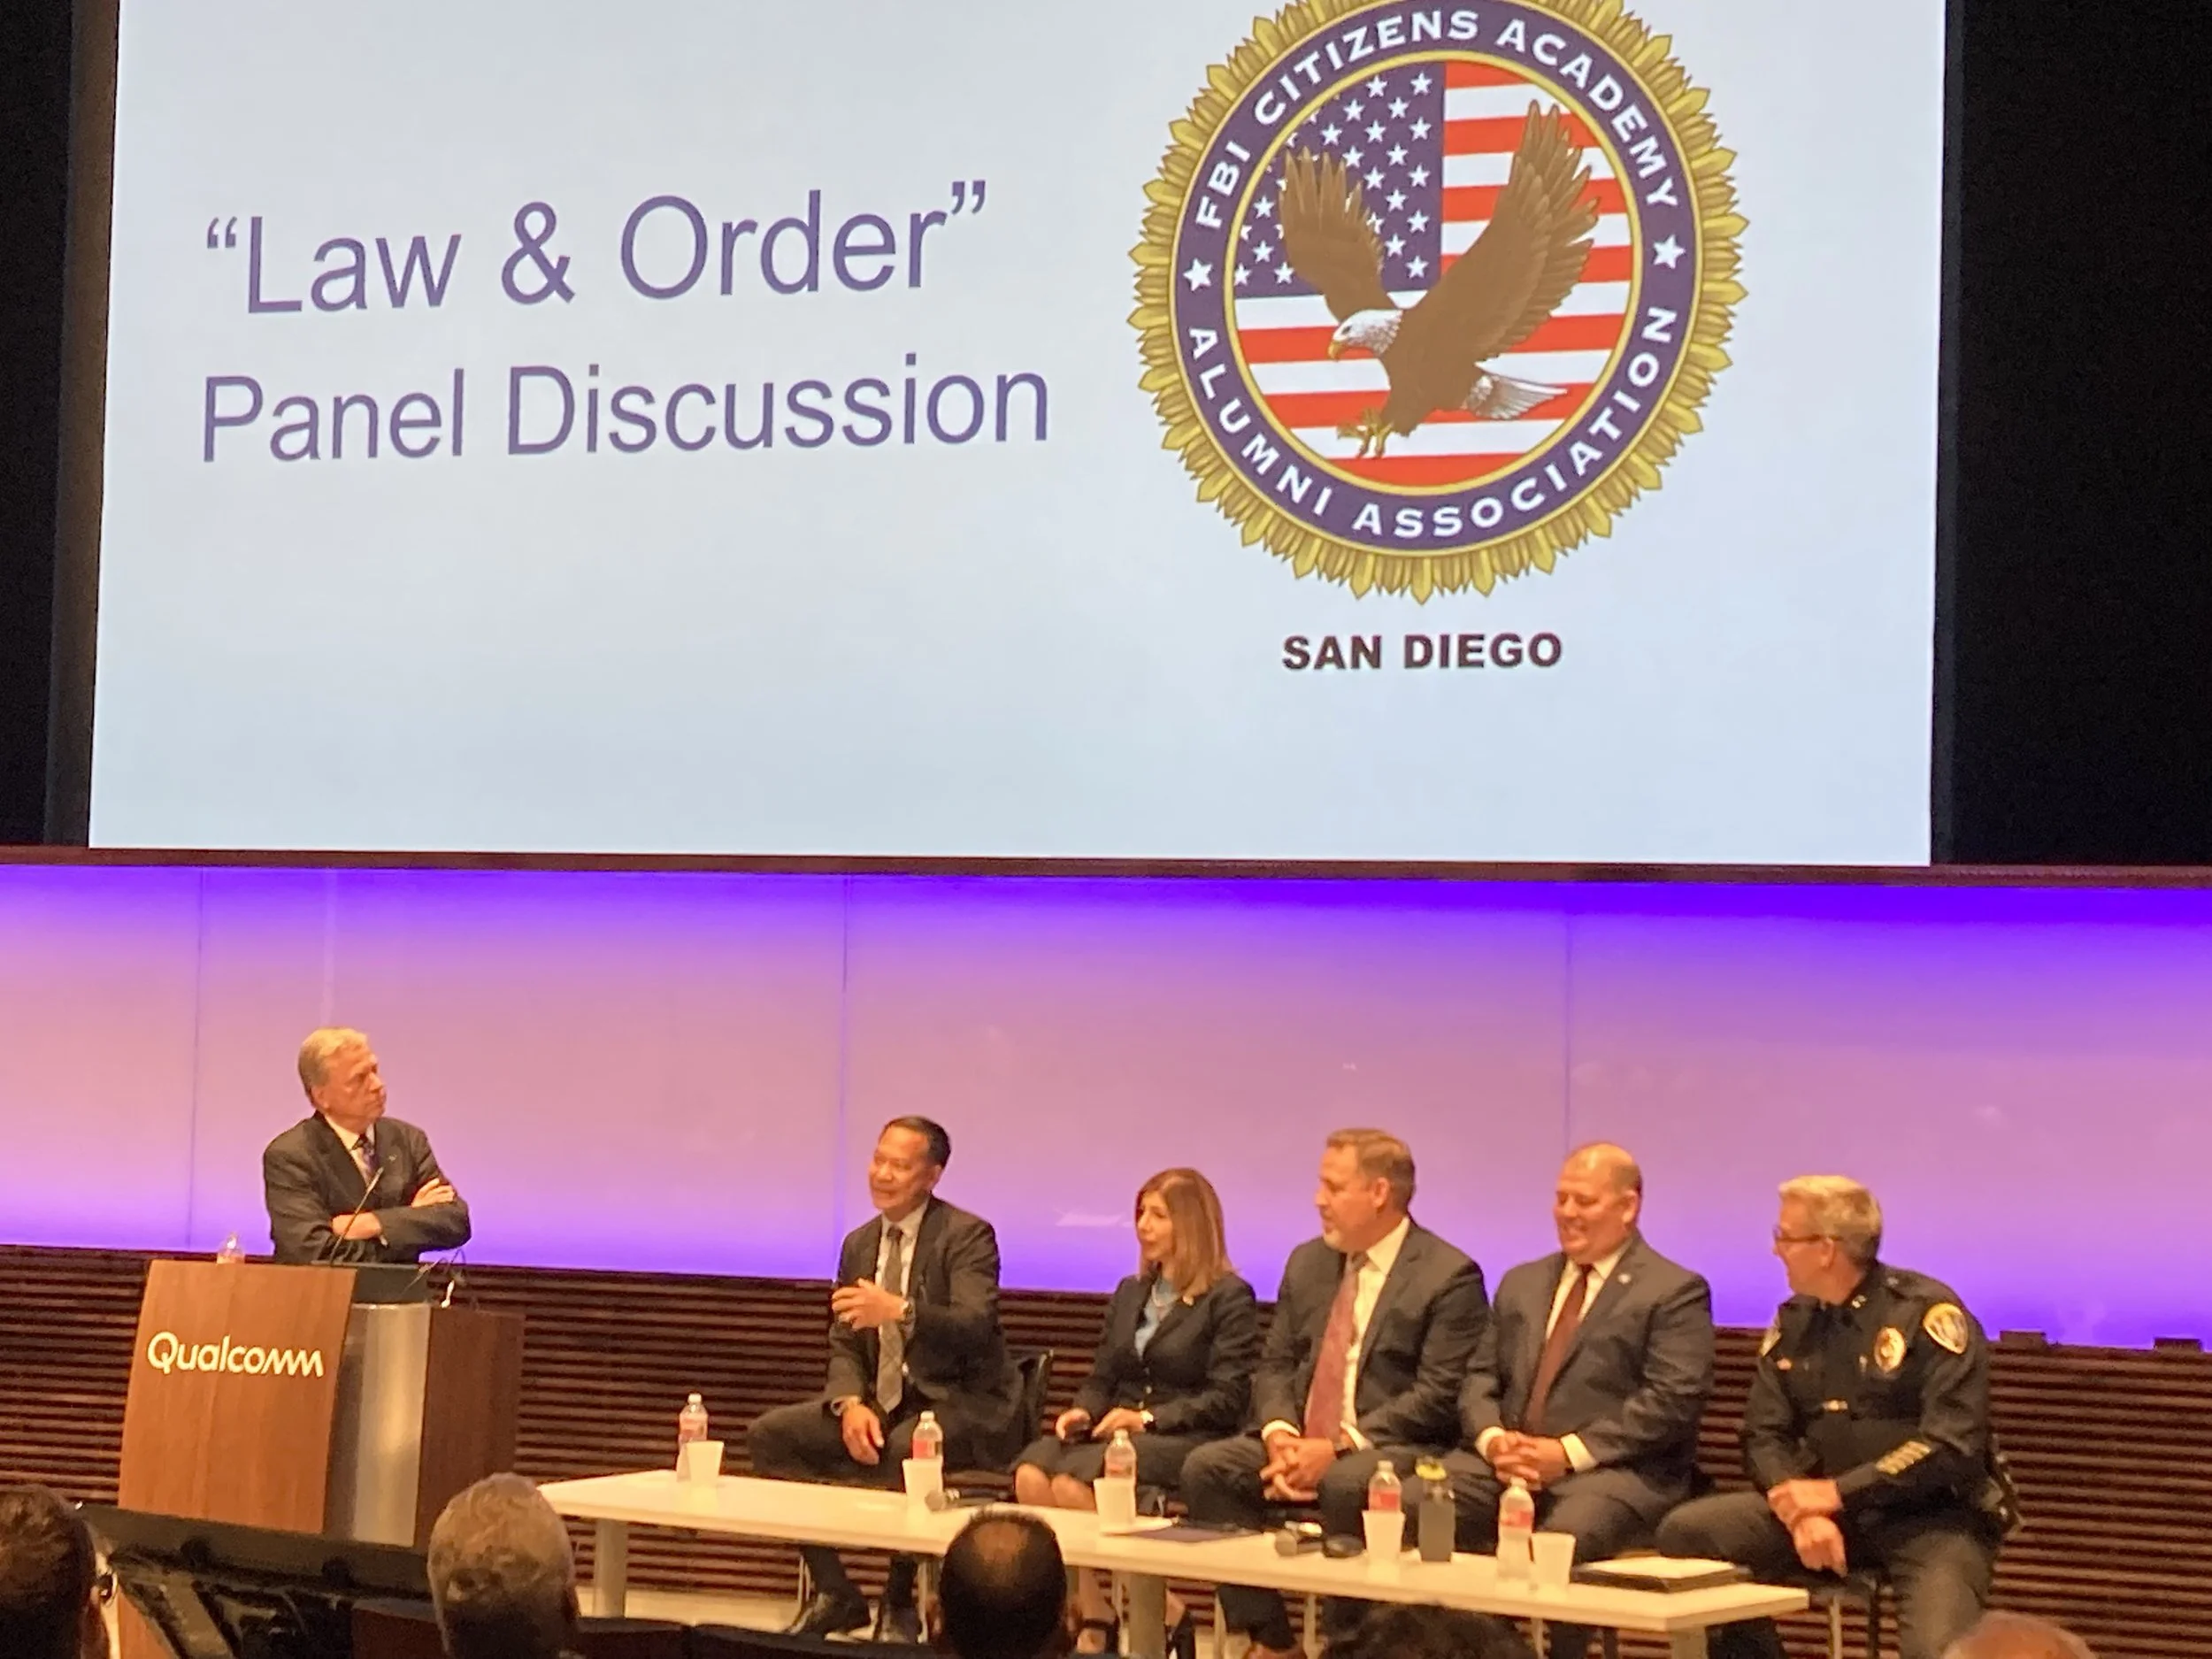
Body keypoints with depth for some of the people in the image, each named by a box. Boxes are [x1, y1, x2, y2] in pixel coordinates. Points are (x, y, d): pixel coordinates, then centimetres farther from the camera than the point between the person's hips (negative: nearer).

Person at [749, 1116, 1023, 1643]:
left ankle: (899, 1605, -17)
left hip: (958, 1405, -7)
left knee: (905, 1449, -39)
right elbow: (844, 1345, 12)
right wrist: (851, 1405, -11)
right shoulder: (860, 1244, 12)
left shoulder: (968, 1236, -9)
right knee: (769, 1434, -10)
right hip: (883, 1401, 7)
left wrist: (900, 1312, -39)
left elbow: (974, 1327, -23)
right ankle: (834, 1593, -2)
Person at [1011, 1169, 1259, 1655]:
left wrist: (1148, 1418, -18)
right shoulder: (1130, 1292, 22)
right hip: (1116, 1432, 6)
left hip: (1184, 1440, -6)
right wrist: (1083, 1411, -2)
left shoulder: (1229, 1297, 1)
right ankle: (1092, 1617, -20)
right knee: (1030, 1472, -27)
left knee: (1073, 1480, -33)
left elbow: (1227, 1399, -7)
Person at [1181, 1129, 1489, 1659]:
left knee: (1347, 1486, -38)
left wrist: (1339, 1446, -22)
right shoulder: (1308, 1262, 15)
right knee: (1207, 1468, -17)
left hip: (1398, 1449, -6)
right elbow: (1274, 1366, 13)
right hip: (1301, 1441, 6)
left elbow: (1438, 1397, -14)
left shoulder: (1448, 1276, -7)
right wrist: (1279, 1434, -10)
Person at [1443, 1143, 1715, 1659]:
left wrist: (1570, 1452, -16)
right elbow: (1481, 1378, 19)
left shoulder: (1675, 1291, 2)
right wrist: (1491, 1437, -5)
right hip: (1506, 1460, 5)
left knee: (1560, 1540, -39)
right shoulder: (1521, 1283, 24)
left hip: (1620, 1470, -5)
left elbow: (1672, 1403, -9)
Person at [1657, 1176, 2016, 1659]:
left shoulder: (1927, 1312, -11)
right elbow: (1765, 1436, 5)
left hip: (1932, 1516, -6)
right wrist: (1802, 1511, -17)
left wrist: (1835, 1493, -19)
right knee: (1685, 1534, -15)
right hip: (1824, 1506, 6)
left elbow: (1953, 1445, -18)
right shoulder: (1794, 1321, 9)